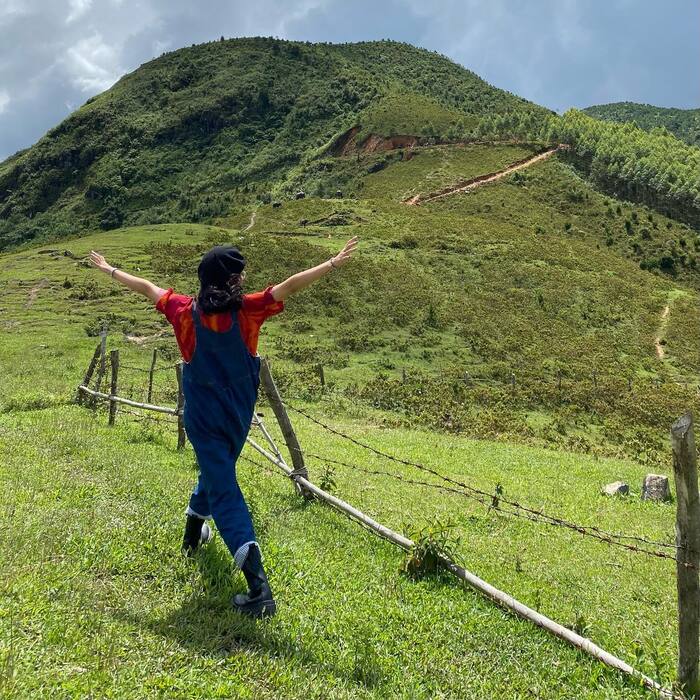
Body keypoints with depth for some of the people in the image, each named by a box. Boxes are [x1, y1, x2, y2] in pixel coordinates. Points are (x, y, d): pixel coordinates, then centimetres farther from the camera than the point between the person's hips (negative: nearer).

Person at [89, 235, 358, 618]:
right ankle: (194, 532, 49)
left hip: (202, 418, -1)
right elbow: (291, 285, -19)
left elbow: (146, 287, 4)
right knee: (218, 471, 28)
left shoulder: (186, 311, -10)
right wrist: (335, 262, -16)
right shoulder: (247, 310, -15)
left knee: (224, 492, -3)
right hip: (238, 415, 1)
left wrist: (108, 268, 18)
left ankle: (257, 582, -11)